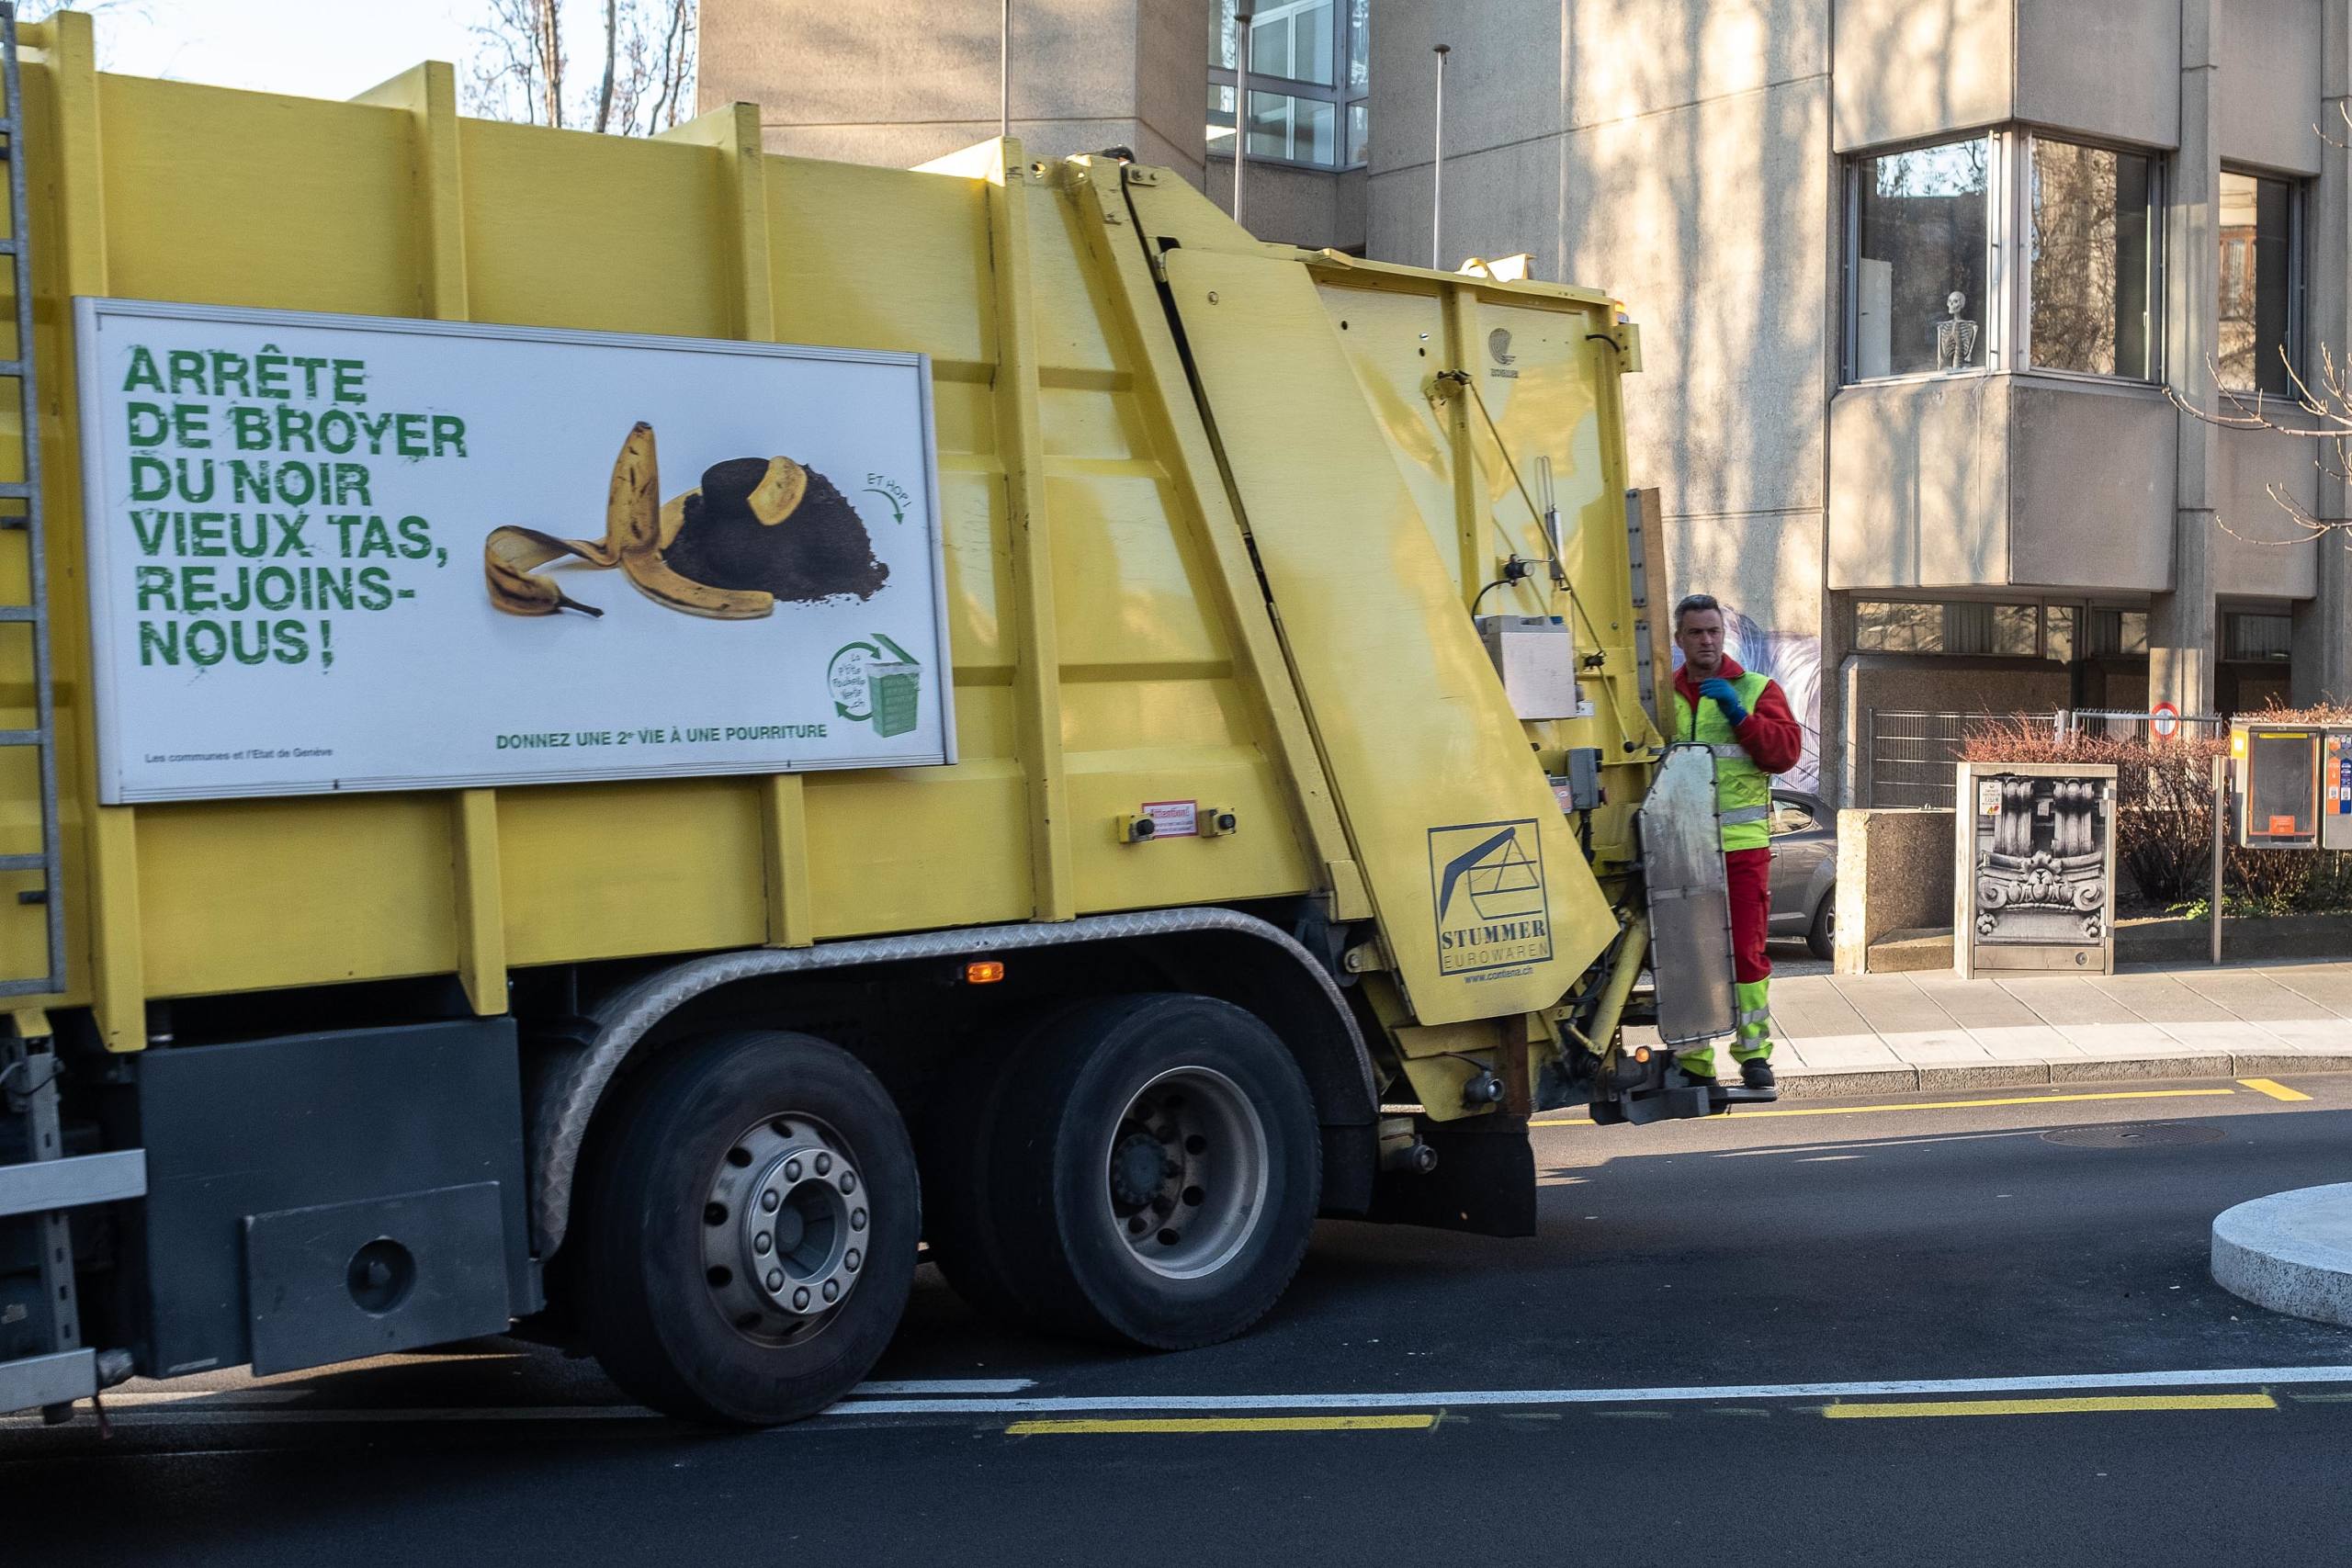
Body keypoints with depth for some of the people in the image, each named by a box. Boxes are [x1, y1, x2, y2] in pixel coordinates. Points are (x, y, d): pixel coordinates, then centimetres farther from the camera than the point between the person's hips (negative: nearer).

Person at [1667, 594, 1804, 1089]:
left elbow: (1786, 750, -5)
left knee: (1746, 950, 0)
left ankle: (1753, 1052, 11)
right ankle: (1693, 1059, 10)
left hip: (1742, 845, -2)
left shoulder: (1757, 690, 8)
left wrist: (1738, 714, -14)